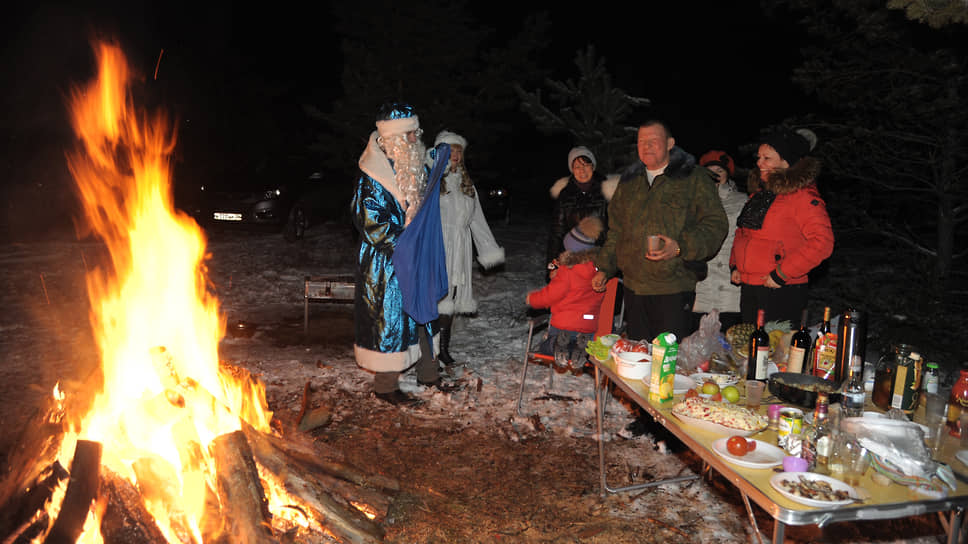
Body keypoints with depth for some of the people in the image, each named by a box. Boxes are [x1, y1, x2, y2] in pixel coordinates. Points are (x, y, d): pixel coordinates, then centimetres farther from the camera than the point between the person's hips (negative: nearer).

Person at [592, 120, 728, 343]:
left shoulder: (694, 178, 0)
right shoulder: (629, 182, 16)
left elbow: (716, 224, -6)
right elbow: (616, 230, 23)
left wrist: (680, 247, -20)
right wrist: (603, 268, 16)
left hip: (674, 290, -5)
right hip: (634, 287, 5)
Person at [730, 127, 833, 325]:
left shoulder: (802, 196, -10)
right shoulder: (758, 193, 15)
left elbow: (822, 242, -20)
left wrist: (782, 274, -18)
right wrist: (736, 265, 11)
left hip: (782, 293, -8)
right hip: (748, 289, 8)